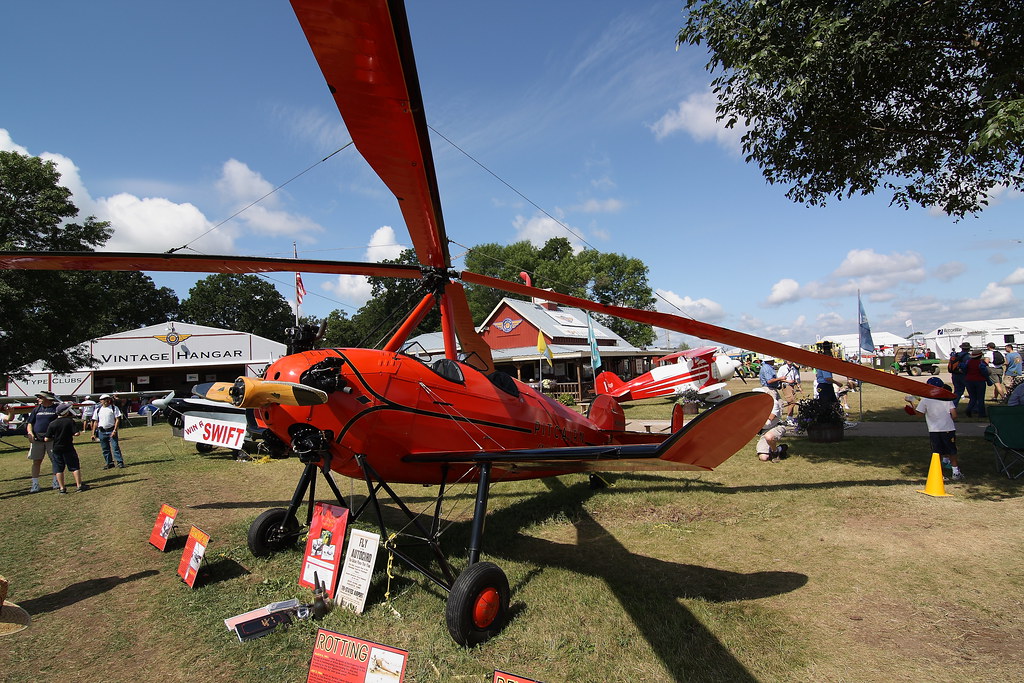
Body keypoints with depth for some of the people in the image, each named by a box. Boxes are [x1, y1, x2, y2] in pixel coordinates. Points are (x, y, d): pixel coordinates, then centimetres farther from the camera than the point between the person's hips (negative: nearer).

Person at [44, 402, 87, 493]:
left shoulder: (52, 423, -3)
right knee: (75, 467, 6)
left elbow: (47, 439, -3)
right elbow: (77, 433, -16)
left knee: (59, 469, 9)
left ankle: (62, 488, 11)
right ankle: (79, 485, 6)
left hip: (56, 449, 2)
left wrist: (55, 438, 16)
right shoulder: (70, 421, -9)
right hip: (68, 448, -2)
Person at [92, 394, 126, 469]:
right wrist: (93, 433, 9)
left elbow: (117, 419, -4)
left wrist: (115, 430, -13)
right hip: (102, 431, 4)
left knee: (115, 447, -8)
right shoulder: (98, 410, 9)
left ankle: (120, 462, -6)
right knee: (105, 448, 8)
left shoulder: (114, 408, 0)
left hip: (111, 430, -4)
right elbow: (95, 422, 14)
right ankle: (109, 463, 18)